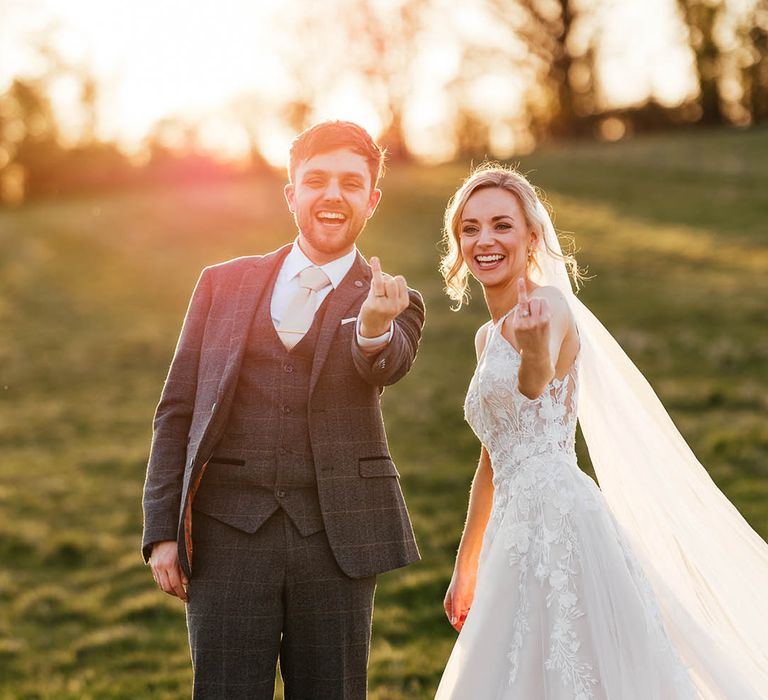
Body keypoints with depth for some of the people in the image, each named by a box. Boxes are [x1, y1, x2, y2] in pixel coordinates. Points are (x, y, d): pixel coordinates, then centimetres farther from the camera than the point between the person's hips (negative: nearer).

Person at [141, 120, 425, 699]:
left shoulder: (394, 303, 6)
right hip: (227, 536, 0)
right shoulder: (223, 284, 9)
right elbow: (176, 411, 8)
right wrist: (162, 531, 0)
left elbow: (386, 365, -17)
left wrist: (375, 323, -41)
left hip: (335, 540, 0)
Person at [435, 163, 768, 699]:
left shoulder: (549, 304, -8)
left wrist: (535, 353, -55)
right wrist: (465, 568, 26)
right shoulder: (489, 337, 17)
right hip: (520, 534, 9)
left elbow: (535, 384, -32)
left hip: (559, 518, -9)